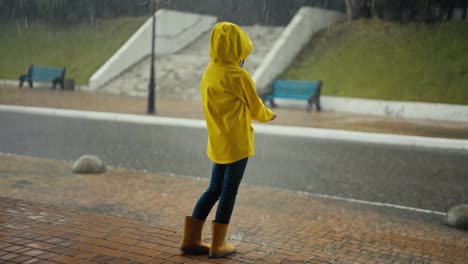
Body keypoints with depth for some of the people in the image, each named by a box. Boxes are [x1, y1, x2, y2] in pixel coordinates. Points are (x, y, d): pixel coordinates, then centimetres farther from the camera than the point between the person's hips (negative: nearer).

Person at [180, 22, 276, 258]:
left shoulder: (209, 73, 8)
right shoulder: (238, 76, -16)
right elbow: (255, 107, -4)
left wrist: (259, 113, 18)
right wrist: (268, 115, 17)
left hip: (217, 142, 7)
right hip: (237, 142, -7)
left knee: (214, 189, 14)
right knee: (229, 191, 3)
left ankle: (191, 239, 16)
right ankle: (218, 244, 11)